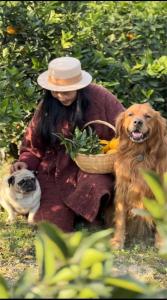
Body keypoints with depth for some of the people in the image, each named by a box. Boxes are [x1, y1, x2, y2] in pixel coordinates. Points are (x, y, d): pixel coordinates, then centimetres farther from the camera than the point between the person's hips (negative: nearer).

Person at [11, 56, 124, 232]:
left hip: (94, 167, -2)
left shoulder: (99, 97, -10)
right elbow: (34, 145, 11)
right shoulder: (46, 108, 1)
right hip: (57, 172, 2)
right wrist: (26, 163, -8)